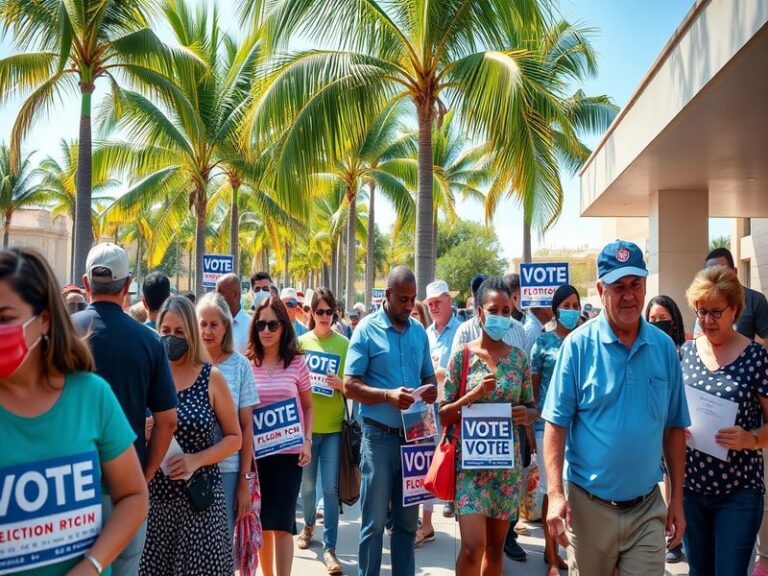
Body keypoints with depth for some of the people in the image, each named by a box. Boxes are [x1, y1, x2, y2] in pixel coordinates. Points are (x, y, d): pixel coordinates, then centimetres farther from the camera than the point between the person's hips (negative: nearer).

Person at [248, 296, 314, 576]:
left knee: (282, 522, -3)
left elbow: (308, 407, 8)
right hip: (255, 453, 1)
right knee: (263, 522, 10)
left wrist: (307, 441, -4)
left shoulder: (297, 362, -1)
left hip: (289, 453, -1)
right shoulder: (245, 363, 0)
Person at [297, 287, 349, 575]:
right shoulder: (301, 342, 3)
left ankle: (329, 548, 4)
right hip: (306, 423, 2)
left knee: (330, 487, -3)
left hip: (333, 425, -2)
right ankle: (309, 525, 41)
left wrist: (341, 384, -19)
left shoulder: (343, 344, -1)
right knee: (307, 483, 15)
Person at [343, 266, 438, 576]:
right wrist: (388, 395, -24)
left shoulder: (419, 331, 9)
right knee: (374, 521, 5)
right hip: (380, 436, -5)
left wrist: (432, 388, -8)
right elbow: (350, 385, -10)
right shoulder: (367, 329, -7)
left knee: (407, 520, 15)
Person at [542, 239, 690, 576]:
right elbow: (556, 424, -10)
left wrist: (678, 499, 6)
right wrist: (555, 494, -17)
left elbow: (674, 428, 6)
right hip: (588, 506, -1)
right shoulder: (578, 345, -10)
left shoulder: (664, 347, 0)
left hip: (648, 509, 2)